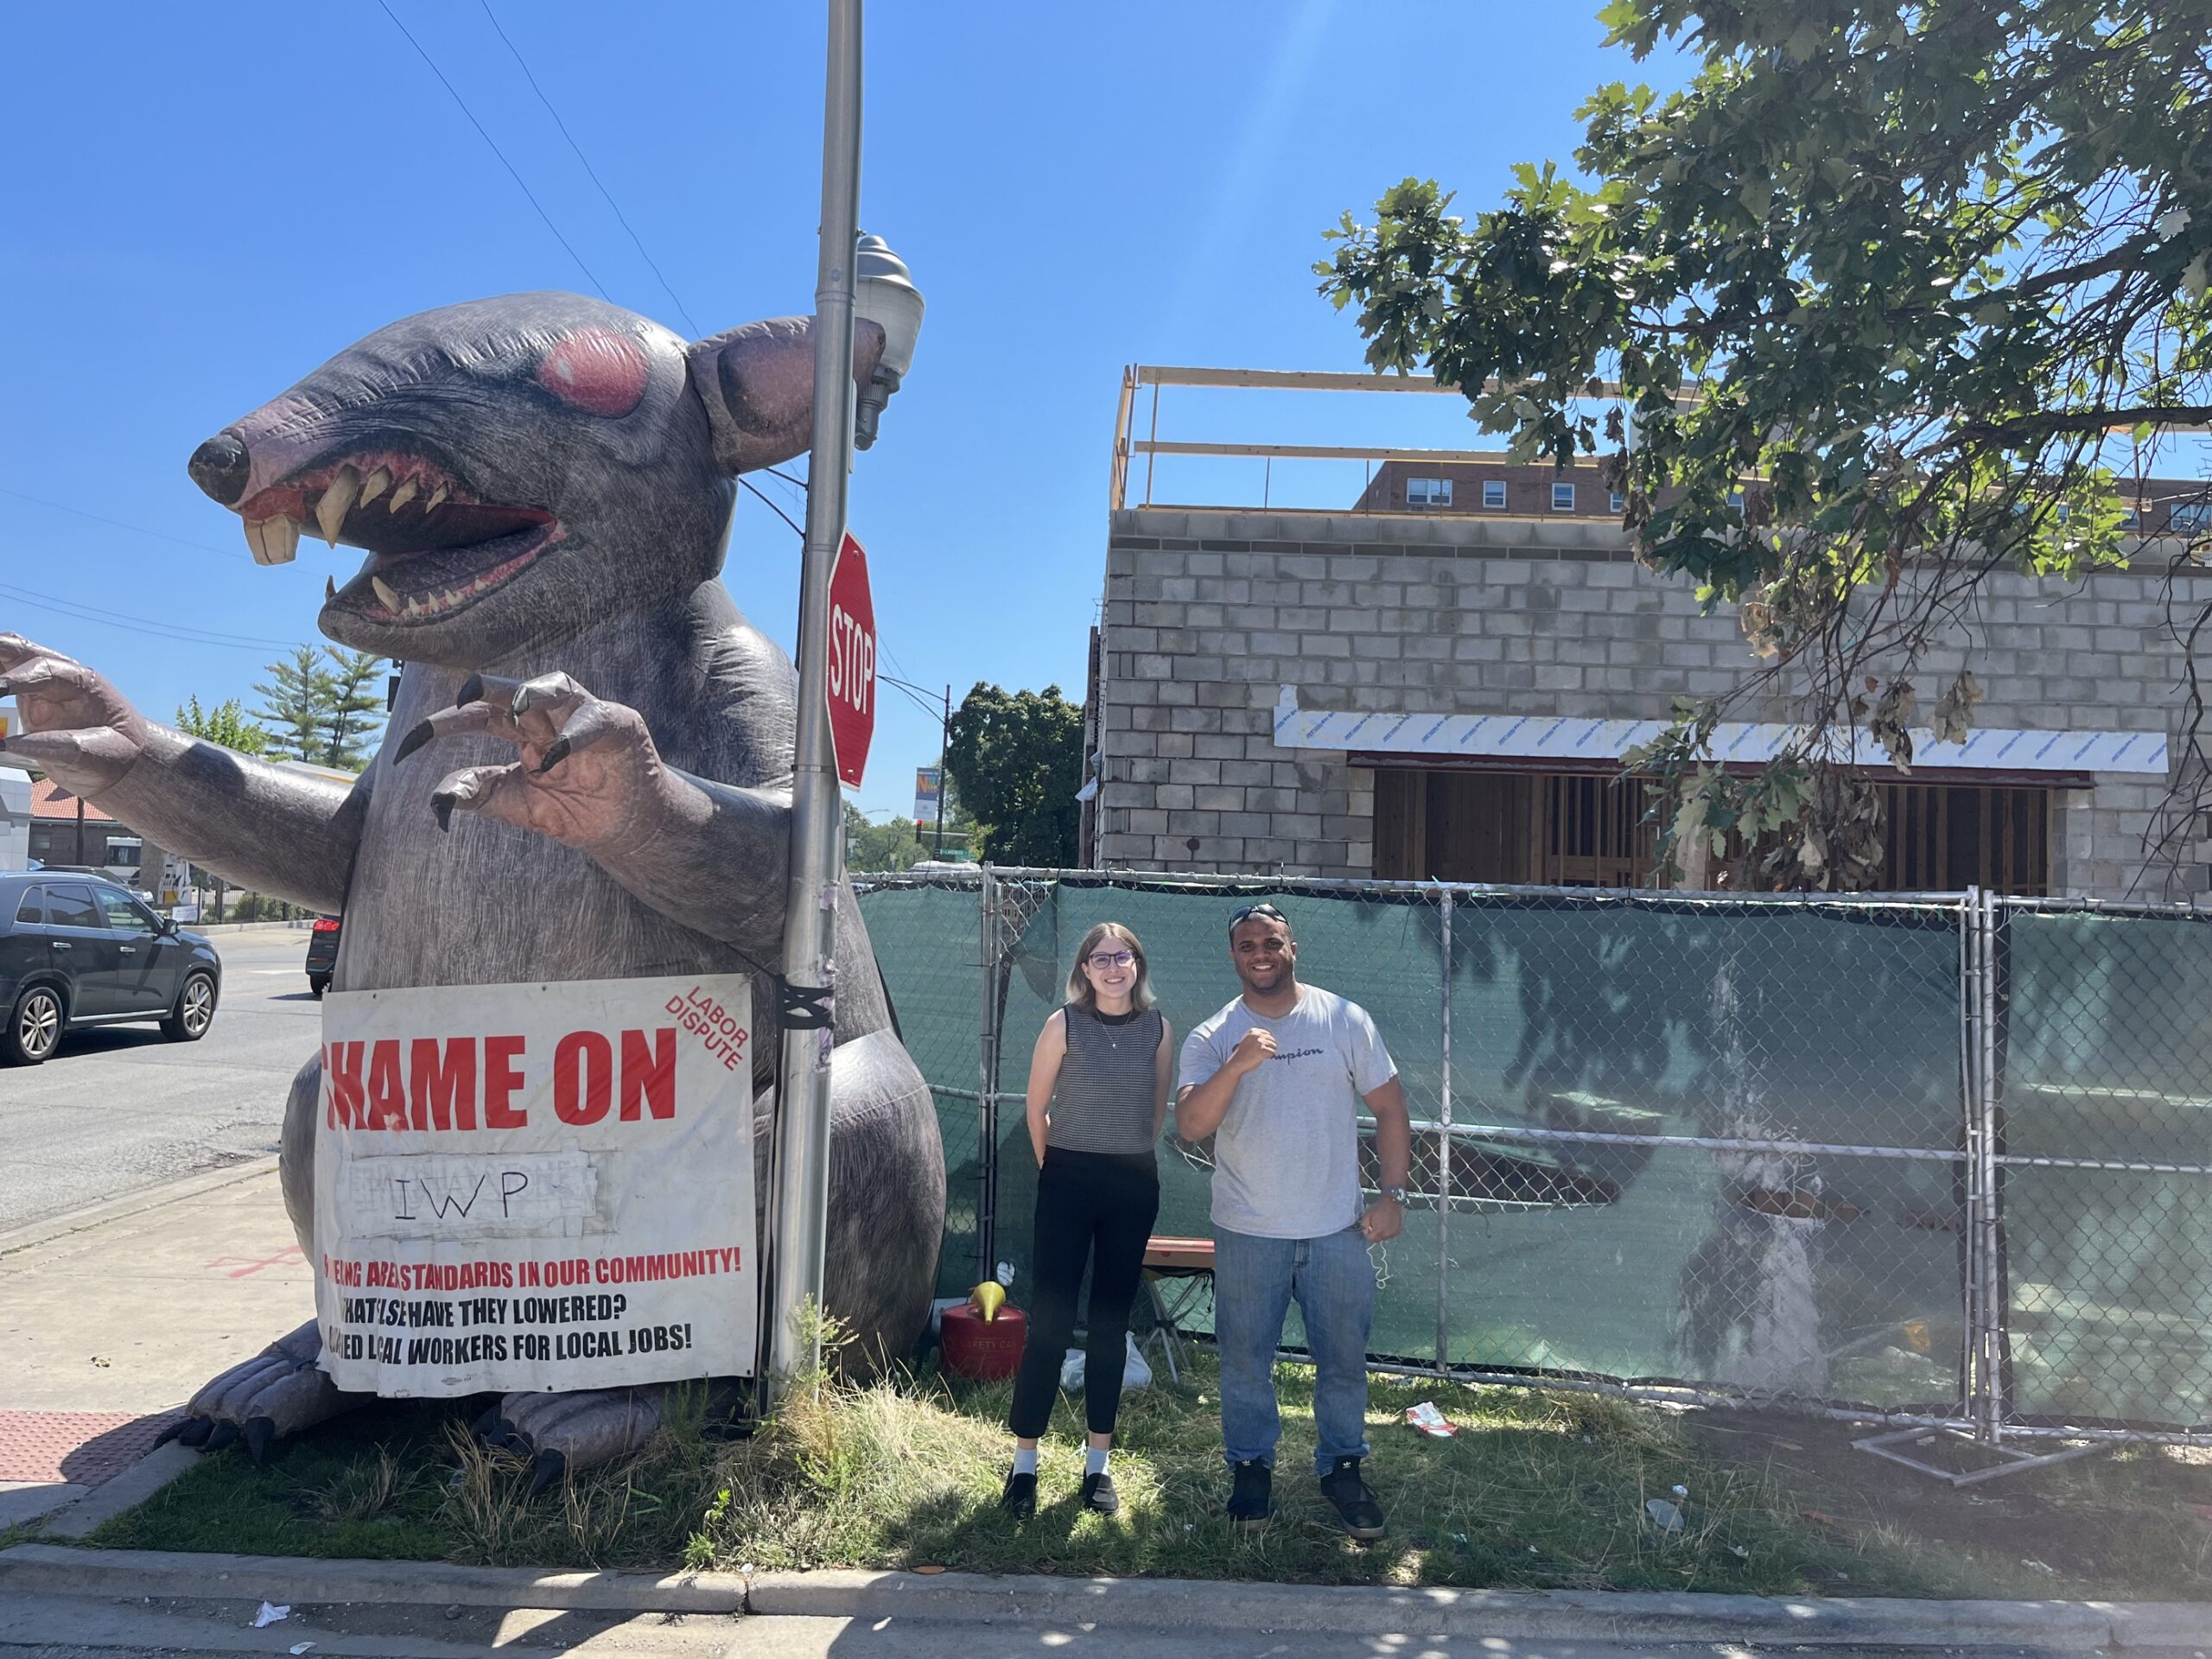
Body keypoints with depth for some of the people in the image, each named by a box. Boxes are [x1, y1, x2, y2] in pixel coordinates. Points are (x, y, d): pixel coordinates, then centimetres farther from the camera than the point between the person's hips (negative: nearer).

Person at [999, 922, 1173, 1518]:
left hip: (1134, 1186, 3)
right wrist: (1052, 1167, 9)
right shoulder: (1064, 1025, -8)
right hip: (1069, 1182, -3)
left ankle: (1098, 1464, 21)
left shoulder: (1157, 1029, 0)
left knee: (1111, 1325, 10)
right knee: (1050, 1322, -3)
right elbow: (1037, 1106, 1)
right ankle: (1024, 1465, 8)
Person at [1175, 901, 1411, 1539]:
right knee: (1245, 1359, 11)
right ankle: (1250, 1466, 30)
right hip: (1248, 1233, 0)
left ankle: (1342, 1466, 31)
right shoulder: (1212, 1039, -4)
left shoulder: (1345, 1020, -2)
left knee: (1344, 1357, 11)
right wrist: (1237, 1066, -30)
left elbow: (1390, 1108, 3)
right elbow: (1189, 1125, -17)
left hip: (1337, 1229, 1)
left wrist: (1393, 1193, -4)